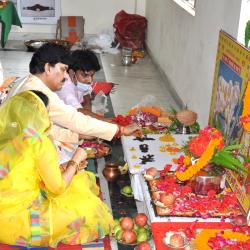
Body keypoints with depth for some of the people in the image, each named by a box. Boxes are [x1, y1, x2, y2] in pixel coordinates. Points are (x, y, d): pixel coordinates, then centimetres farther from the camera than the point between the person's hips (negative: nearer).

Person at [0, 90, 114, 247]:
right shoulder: (39, 142, -16)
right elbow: (57, 188, -11)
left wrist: (71, 167, 12)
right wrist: (75, 161, 5)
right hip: (17, 221, -8)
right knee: (87, 210, 7)